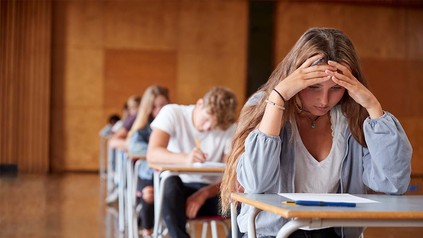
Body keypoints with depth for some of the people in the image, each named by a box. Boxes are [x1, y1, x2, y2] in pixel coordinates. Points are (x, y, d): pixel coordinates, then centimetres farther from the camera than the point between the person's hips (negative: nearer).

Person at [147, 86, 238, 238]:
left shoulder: (230, 129, -2)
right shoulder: (172, 113, -9)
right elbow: (152, 154, -23)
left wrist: (204, 194, -26)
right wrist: (185, 158, -42)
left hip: (210, 191, 2)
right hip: (176, 190, -2)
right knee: (170, 183, -37)